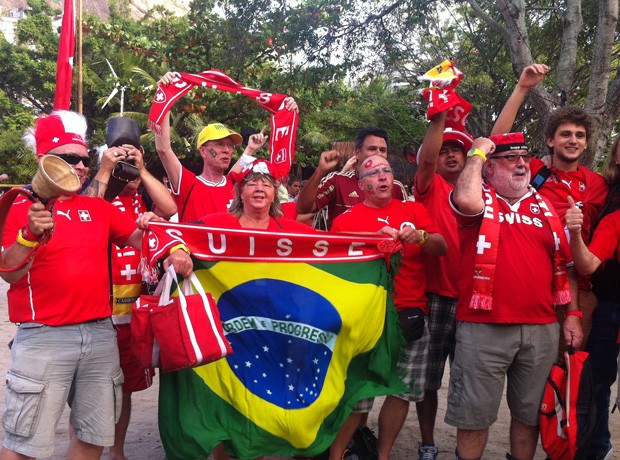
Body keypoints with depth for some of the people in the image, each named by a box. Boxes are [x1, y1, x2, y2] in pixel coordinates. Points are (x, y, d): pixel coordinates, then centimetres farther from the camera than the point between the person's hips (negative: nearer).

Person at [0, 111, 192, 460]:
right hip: (44, 338, -5)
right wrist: (30, 235, -27)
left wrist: (174, 251, -7)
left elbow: (139, 236, 11)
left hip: (101, 334, 5)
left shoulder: (98, 208, 11)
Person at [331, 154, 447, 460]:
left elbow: (442, 248, 5)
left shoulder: (413, 210, 13)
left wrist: (419, 237, -15)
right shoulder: (346, 220, 4)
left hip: (411, 316, 4)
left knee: (403, 391, 8)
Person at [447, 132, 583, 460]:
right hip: (484, 327, -4)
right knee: (475, 414, 7)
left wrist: (572, 314, 10)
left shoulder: (544, 206, 13)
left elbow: (562, 265, 17)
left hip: (541, 328, 5)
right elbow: (467, 202, -27)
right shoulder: (479, 197, -1)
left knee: (530, 413, 18)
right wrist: (476, 153, -12)